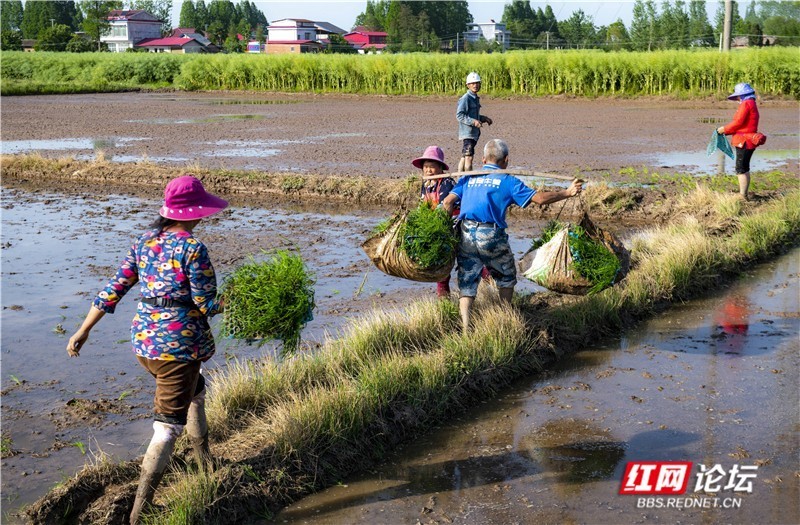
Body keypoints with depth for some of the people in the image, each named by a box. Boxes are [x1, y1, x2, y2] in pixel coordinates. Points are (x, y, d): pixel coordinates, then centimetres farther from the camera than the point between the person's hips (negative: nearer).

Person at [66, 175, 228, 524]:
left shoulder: (144, 242, 4)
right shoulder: (193, 250, -16)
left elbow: (114, 289, 5)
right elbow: (207, 305, -13)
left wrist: (83, 331, 10)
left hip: (143, 339, 8)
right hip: (180, 343, -8)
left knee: (194, 391, 31)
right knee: (168, 425, -2)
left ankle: (204, 463, 47)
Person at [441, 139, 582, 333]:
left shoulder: (468, 178, 15)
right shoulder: (507, 181, 4)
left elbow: (448, 202, 5)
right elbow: (539, 198, -1)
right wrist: (567, 193, 9)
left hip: (466, 234, 3)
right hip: (492, 236, -3)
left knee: (466, 283, 7)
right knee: (506, 278, 21)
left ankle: (465, 328, -5)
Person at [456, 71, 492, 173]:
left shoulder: (476, 98, 17)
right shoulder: (465, 98, -12)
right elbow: (459, 115, -19)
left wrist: (484, 118, 15)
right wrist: (473, 121, -27)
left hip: (474, 132, 9)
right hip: (467, 132, -9)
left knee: (464, 157, 13)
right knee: (468, 157, -11)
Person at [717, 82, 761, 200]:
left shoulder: (746, 104, -13)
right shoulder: (752, 104, 17)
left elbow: (738, 122, -18)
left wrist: (724, 129, -5)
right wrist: (726, 130, 11)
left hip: (744, 142, -10)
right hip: (747, 141, 10)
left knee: (741, 169, -7)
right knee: (744, 169, 16)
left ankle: (743, 196, -5)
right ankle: (743, 194, 22)